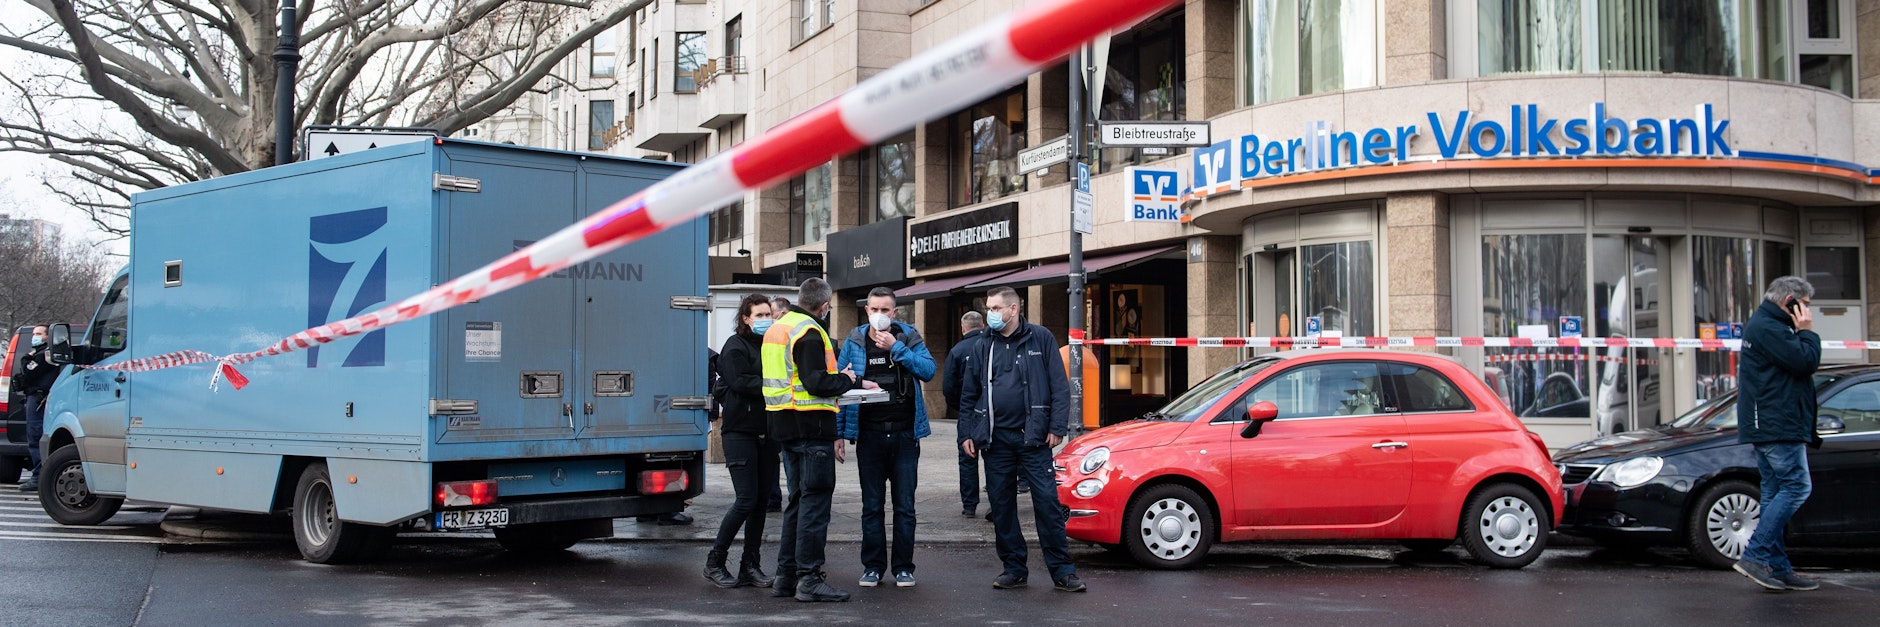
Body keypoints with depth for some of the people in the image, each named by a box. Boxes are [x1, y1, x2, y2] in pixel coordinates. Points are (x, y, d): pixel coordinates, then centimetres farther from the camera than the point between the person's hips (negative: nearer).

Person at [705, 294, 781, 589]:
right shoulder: (735, 346, -3)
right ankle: (714, 562, 2)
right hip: (740, 430, -7)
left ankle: (751, 565, 13)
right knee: (747, 499, -11)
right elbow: (739, 382, -15)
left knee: (761, 500, 6)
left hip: (766, 431, 7)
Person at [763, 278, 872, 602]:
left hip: (784, 425, 9)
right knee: (815, 499, -5)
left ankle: (786, 574, 19)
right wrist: (848, 380, -5)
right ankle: (809, 578, -4)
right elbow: (816, 383, -22)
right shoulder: (809, 333, -15)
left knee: (798, 498, 16)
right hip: (810, 426, -9)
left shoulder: (777, 327, 15)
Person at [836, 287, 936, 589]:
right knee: (871, 506, 7)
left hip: (904, 434, -1)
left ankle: (903, 567, 12)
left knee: (905, 505, 4)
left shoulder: (909, 337, 2)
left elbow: (929, 370, -11)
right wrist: (839, 432, 1)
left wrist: (896, 347, -17)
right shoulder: (854, 342, 3)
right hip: (868, 435, 1)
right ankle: (872, 566, 15)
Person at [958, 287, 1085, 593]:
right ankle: (1014, 569, 17)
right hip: (996, 439, 4)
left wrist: (1057, 427, -9)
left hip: (1033, 438, -4)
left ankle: (1062, 571, -1)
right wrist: (966, 433, 7)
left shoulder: (1040, 338, 2)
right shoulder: (983, 346, 12)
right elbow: (969, 395, 15)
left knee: (1047, 501, -7)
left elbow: (1059, 386, -1)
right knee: (1001, 505, 6)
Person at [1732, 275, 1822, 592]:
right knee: (1797, 487, -13)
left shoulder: (1764, 325, 23)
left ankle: (1778, 568, 9)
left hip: (1768, 426, 11)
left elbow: (1802, 364, 27)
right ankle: (1755, 556, -16)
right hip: (1778, 425, -11)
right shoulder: (1768, 328, -12)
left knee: (1776, 494, 9)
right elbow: (1805, 362, -18)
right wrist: (1807, 332, -6)